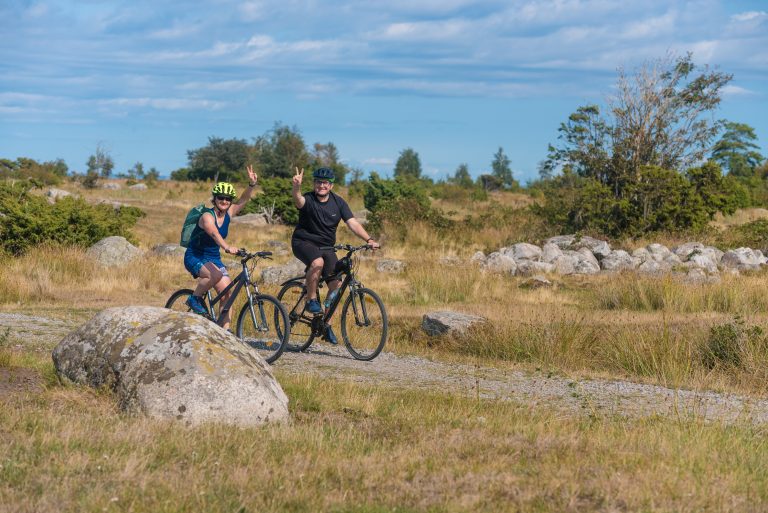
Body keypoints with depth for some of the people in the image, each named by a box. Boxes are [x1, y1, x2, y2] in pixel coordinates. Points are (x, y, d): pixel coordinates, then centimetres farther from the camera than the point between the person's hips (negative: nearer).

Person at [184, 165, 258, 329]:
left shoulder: (228, 214, 0)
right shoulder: (207, 217, -21)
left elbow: (244, 200, -7)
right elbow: (215, 234, -40)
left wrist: (252, 184, -26)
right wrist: (227, 247, -59)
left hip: (214, 258, 7)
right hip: (195, 257, -7)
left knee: (227, 293, -8)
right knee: (216, 274, -36)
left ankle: (224, 329, -3)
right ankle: (194, 298, -13)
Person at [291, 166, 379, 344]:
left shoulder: (338, 203, 0)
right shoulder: (308, 200, -12)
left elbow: (352, 223, -8)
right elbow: (298, 201, -37)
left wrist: (369, 239, -23)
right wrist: (296, 187, -60)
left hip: (326, 246, 5)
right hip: (304, 242, -5)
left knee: (336, 284, -7)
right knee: (317, 262, -37)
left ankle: (326, 324, 7)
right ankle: (311, 300, -17)